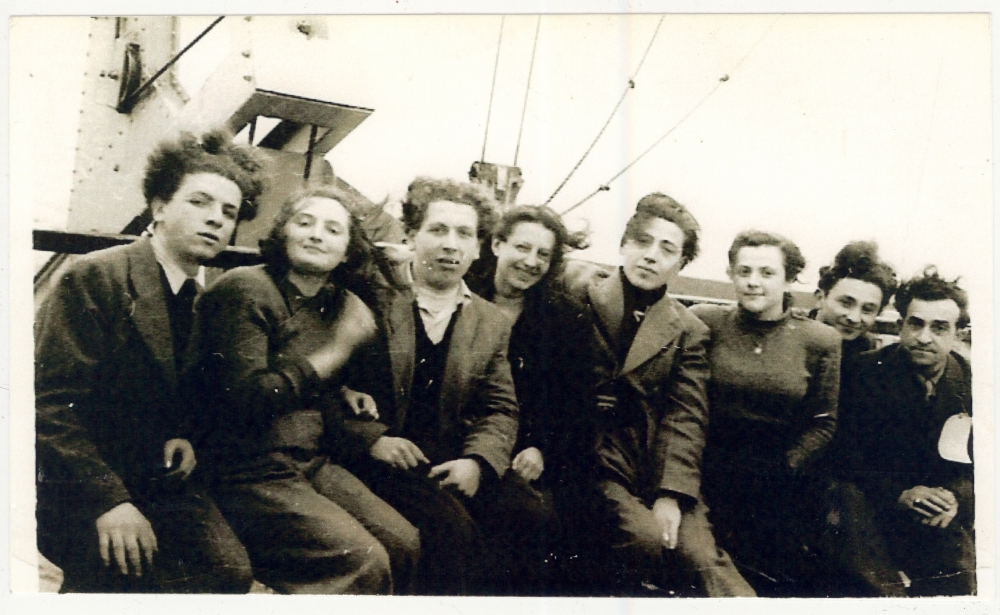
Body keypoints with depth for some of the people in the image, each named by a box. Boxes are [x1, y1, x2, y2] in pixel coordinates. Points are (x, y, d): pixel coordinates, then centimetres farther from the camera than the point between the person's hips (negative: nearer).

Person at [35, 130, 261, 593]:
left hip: (156, 480, 6)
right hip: (77, 486, -5)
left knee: (229, 570, -17)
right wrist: (107, 499, -24)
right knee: (129, 574, -29)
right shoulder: (95, 277, -11)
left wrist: (185, 436, -1)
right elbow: (52, 401, -17)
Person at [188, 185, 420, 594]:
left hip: (315, 465, 8)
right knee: (363, 562, -19)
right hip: (252, 474, -8)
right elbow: (247, 398, -20)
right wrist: (335, 353, -17)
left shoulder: (338, 305, 13)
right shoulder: (243, 289, -9)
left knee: (404, 544, -7)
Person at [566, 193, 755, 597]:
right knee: (647, 539, -26)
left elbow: (686, 418, 1)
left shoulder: (689, 331, 11)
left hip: (660, 469, 2)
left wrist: (671, 496, -11)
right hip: (594, 462, -2)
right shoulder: (577, 303, 7)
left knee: (706, 559, -21)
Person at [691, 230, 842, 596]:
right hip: (712, 480, 0)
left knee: (780, 583, 8)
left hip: (784, 492, 0)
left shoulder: (820, 341, -2)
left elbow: (824, 421, 2)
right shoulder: (705, 323, -3)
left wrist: (784, 466, -6)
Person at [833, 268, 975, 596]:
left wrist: (958, 497, -14)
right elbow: (845, 453, -6)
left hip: (941, 517, 3)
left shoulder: (968, 382, 2)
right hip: (873, 504, -2)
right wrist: (899, 494, -18)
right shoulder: (866, 372, -5)